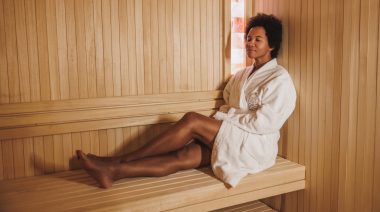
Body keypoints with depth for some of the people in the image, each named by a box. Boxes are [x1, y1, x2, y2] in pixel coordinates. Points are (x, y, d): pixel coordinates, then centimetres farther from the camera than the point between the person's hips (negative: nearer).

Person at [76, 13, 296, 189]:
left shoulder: (280, 79, -5)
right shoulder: (241, 75, 19)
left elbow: (265, 122, -16)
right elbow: (227, 107, 17)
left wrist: (226, 118, -14)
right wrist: (218, 119, -5)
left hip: (255, 144, -7)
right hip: (231, 137, 7)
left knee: (192, 120, -26)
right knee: (184, 156, -21)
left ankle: (118, 162, -26)